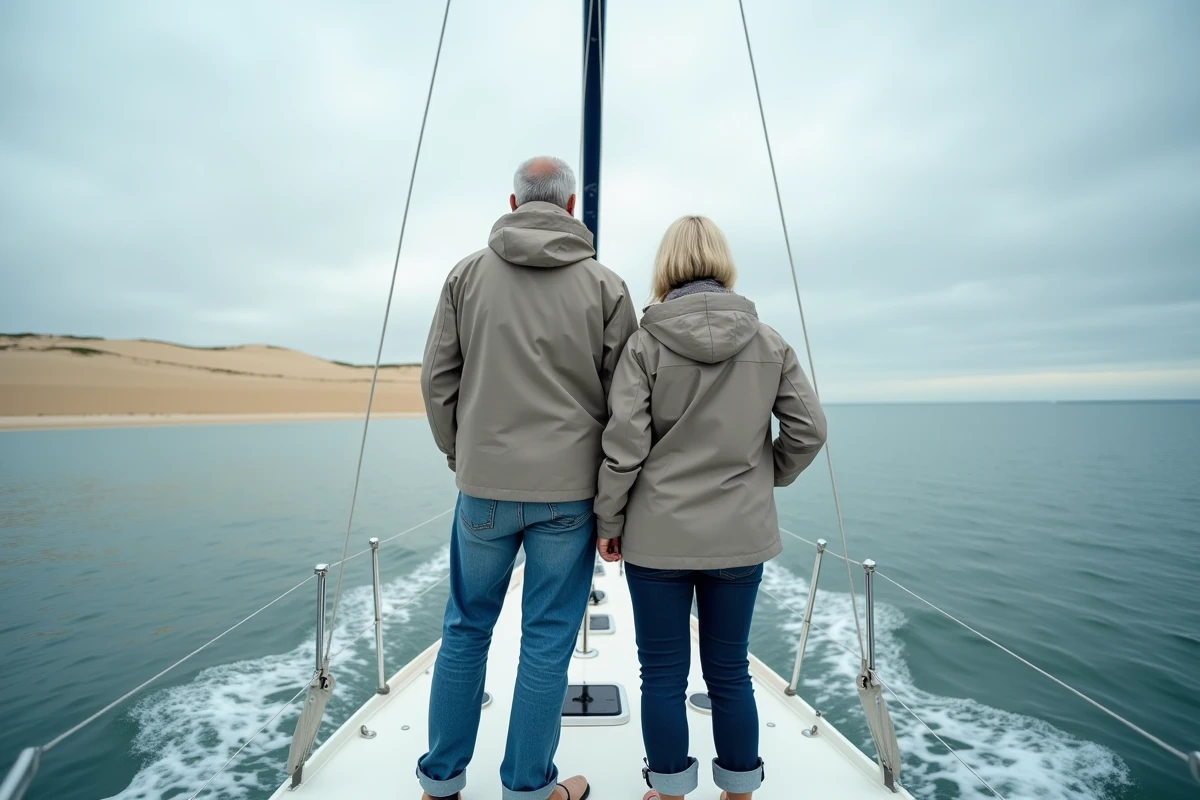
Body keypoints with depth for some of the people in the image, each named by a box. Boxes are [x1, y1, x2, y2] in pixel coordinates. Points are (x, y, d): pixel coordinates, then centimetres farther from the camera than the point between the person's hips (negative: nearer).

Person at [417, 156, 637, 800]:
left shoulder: (467, 273, 3)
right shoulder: (605, 285, -1)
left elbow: (437, 378, 4)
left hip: (483, 487, 2)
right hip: (570, 489, -1)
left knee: (466, 629, 19)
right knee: (548, 639, 12)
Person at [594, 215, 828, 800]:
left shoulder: (646, 343, -9)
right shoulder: (769, 342, 1)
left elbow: (624, 446, -11)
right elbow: (809, 429, 2)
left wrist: (608, 520, 0)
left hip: (658, 536, -2)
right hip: (741, 535, 3)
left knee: (663, 675, 15)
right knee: (730, 672, 19)